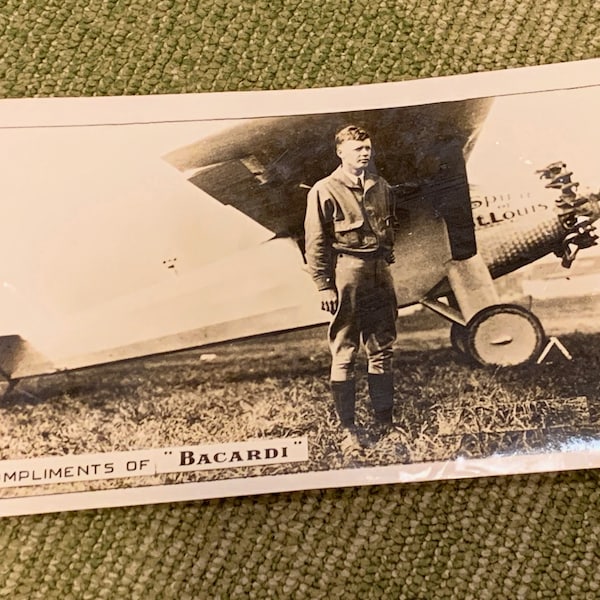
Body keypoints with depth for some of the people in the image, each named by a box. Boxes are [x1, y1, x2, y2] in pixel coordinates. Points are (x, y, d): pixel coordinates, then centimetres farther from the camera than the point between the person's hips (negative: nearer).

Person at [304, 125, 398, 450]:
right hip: (346, 275, -6)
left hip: (379, 273, 6)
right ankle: (348, 429, 11)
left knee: (382, 350, 10)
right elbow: (315, 244, -8)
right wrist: (324, 286, -12)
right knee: (344, 355, 1)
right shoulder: (324, 191, -6)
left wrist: (387, 262, 16)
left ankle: (385, 423, 22)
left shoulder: (380, 187, 12)